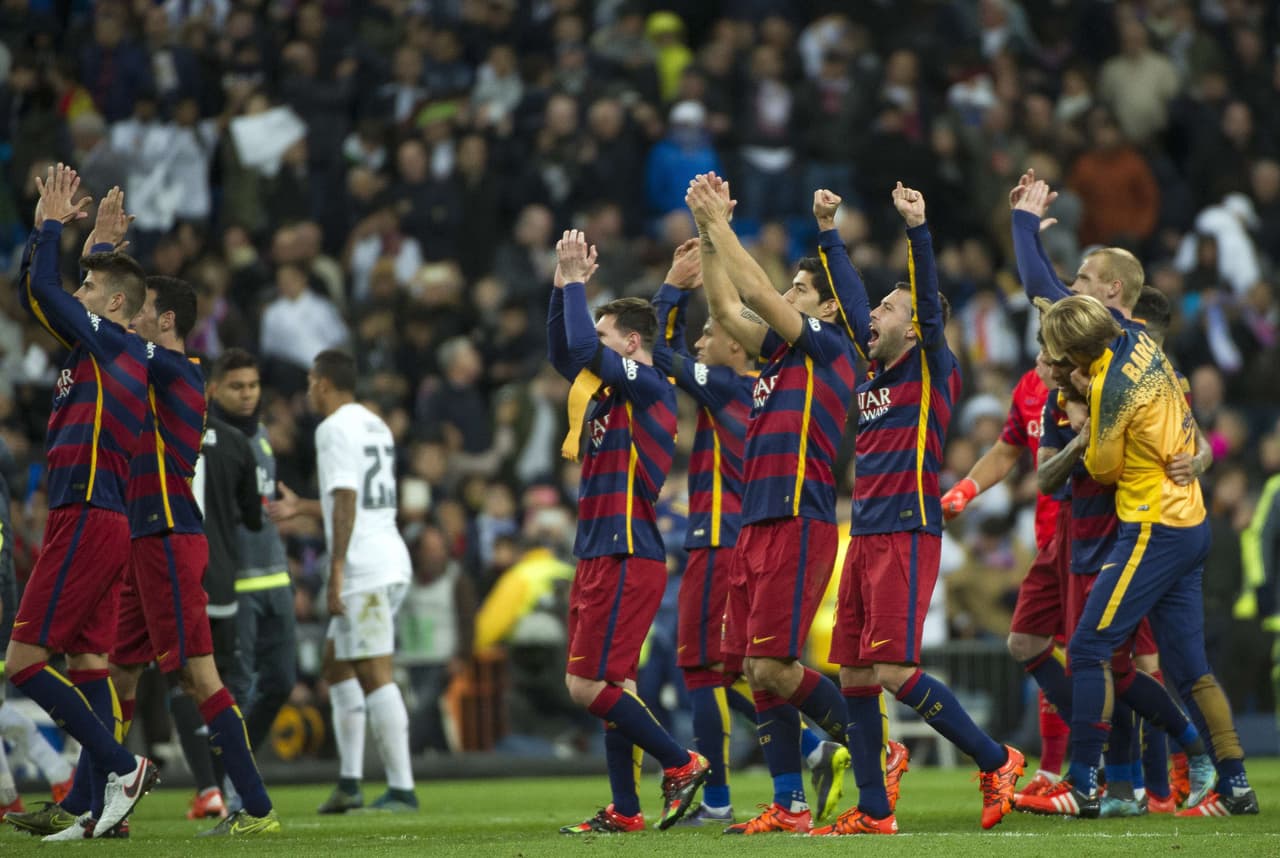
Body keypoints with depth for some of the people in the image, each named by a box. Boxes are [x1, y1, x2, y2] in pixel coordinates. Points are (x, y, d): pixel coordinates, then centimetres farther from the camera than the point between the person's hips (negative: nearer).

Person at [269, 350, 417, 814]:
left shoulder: (335, 429, -9)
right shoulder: (375, 426, 19)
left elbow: (346, 502, -17)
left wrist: (335, 575, -18)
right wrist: (301, 508, 40)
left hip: (363, 567, -10)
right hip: (389, 562, 10)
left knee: (374, 673, -9)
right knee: (337, 663, 17)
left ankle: (401, 789, -12)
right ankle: (349, 783, 15)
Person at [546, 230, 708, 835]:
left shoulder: (649, 387, -10)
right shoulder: (609, 390, 15)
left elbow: (584, 349, -21)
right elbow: (563, 352, 25)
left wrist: (575, 280, -11)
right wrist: (564, 284, 15)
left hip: (626, 559, -9)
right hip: (601, 557, 9)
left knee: (588, 685, -11)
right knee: (611, 685, 8)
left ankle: (681, 764, -2)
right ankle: (624, 812, 10)